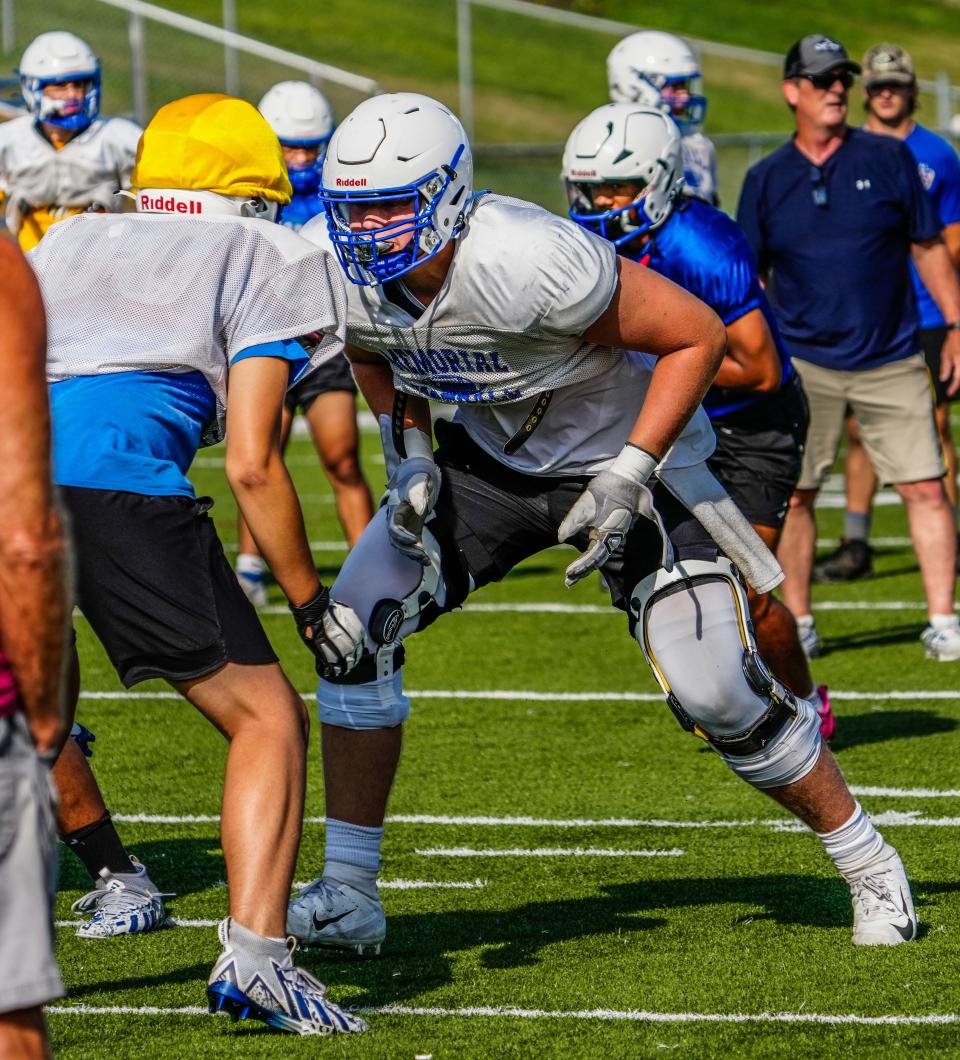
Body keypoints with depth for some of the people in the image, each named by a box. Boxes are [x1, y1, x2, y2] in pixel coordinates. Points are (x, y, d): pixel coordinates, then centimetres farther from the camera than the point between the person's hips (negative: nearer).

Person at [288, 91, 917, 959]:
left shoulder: (525, 260, -36)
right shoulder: (338, 269, -17)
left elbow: (697, 335, -26)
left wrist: (626, 480, -28)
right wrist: (406, 452, -6)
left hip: (627, 449, -6)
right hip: (490, 453, 6)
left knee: (717, 691, -11)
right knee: (357, 626, -8)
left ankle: (869, 866, 12)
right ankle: (347, 895, 1)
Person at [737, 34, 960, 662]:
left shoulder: (889, 159, 3)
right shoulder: (767, 180, 5)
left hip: (891, 362, 0)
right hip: (803, 364, 1)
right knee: (794, 496, 2)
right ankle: (797, 624, 14)